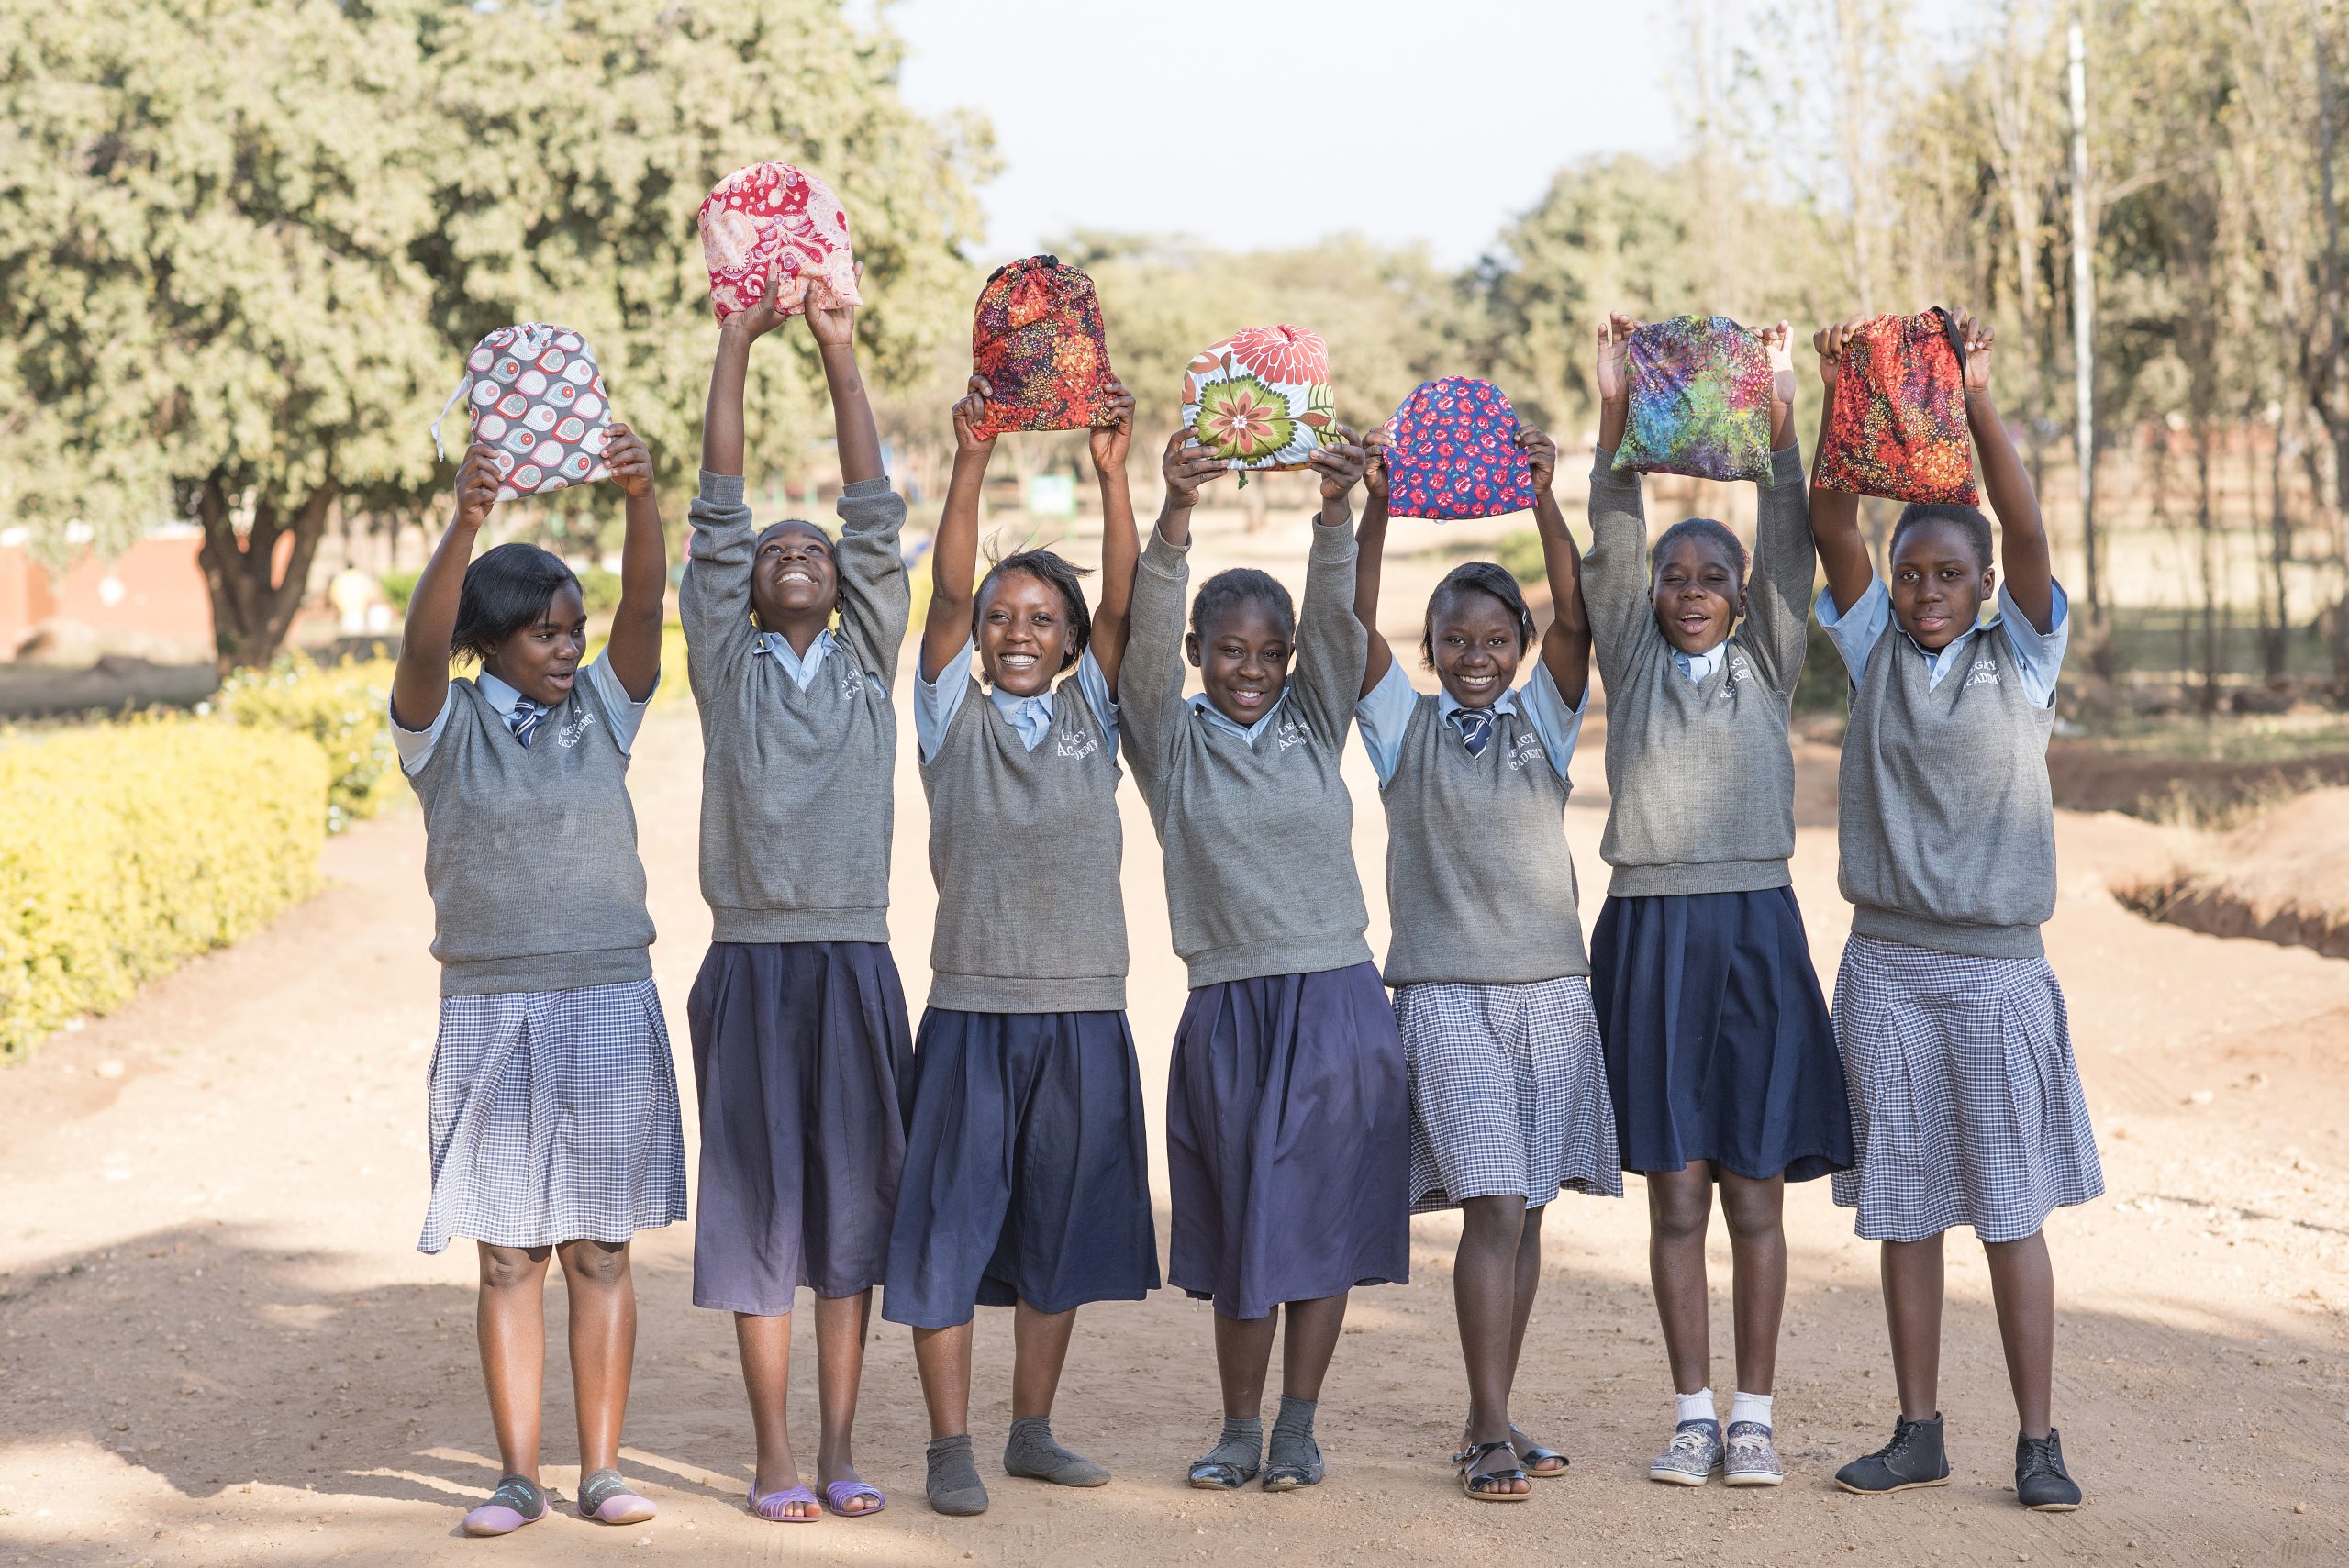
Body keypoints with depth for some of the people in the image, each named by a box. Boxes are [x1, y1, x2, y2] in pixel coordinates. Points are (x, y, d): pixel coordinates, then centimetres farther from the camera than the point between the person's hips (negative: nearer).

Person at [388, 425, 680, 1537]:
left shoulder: (603, 709, 6)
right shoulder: (444, 726, -1)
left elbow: (645, 603, -10)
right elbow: (423, 639, -21)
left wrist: (642, 499, -29)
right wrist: (464, 523, -38)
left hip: (610, 1007, 2)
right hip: (490, 1015, -2)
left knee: (600, 1248, 3)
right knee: (509, 1255, 2)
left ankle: (601, 1467, 9)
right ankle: (518, 1475, 8)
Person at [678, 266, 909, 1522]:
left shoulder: (867, 660, 9)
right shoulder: (727, 663, 6)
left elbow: (875, 518, 3)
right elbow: (716, 515, 1)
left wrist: (841, 356, 0)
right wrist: (737, 346, -1)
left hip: (856, 961, 1)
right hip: (752, 963, -1)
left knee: (855, 1201, 4)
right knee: (759, 1205, 1)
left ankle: (841, 1449, 12)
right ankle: (774, 1456, 8)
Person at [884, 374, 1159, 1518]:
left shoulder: (1091, 716, 8)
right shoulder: (953, 716, 3)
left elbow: (1122, 606, -4)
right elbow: (947, 592, -10)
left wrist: (1112, 474, -15)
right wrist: (971, 463, -20)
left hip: (1085, 1013, 3)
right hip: (974, 1007, -3)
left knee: (1061, 1228, 10)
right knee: (952, 1226, -3)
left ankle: (1032, 1432, 22)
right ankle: (950, 1446, 5)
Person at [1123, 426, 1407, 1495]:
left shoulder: (1314, 726, 8)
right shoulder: (1171, 738, 3)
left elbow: (1339, 624, -6)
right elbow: (1148, 639, -12)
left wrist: (1337, 514, -23)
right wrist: (1175, 515, -26)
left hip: (1337, 1005, 1)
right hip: (1228, 1007, -1)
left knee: (1323, 1223, 2)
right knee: (1240, 1225, 4)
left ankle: (1298, 1428, 12)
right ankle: (1239, 1429, 16)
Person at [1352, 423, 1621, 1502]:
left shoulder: (1543, 719, 8)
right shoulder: (1404, 726, 5)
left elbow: (1575, 616, -6)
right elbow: (1355, 624, -7)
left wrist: (1544, 502, -17)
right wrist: (1372, 512, -18)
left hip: (1551, 991, 3)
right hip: (1448, 995, -3)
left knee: (1525, 1213, 6)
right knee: (1493, 1209, -12)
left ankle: (1492, 1423, 16)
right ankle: (1489, 1432, -8)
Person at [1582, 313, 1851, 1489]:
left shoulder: (1766, 666, 9)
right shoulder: (1631, 662, 9)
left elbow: (1789, 549, -1)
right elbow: (1611, 546, -1)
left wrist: (1778, 412, -10)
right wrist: (1615, 416, -11)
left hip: (1755, 935, 0)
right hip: (1648, 936, 0)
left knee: (1755, 1193, 1)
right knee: (1676, 1194, 2)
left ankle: (1754, 1414, 9)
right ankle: (1693, 1413, 10)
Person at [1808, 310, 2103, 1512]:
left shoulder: (2020, 654, 1)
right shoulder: (1875, 648, 6)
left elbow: (2026, 529, -14)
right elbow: (1830, 525, -4)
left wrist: (1977, 401, -22)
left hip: (1996, 964, -2)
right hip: (1885, 963, 3)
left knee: (2012, 1210, -1)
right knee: (1904, 1209, 7)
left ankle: (2038, 1442, 5)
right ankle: (1919, 1433, 16)